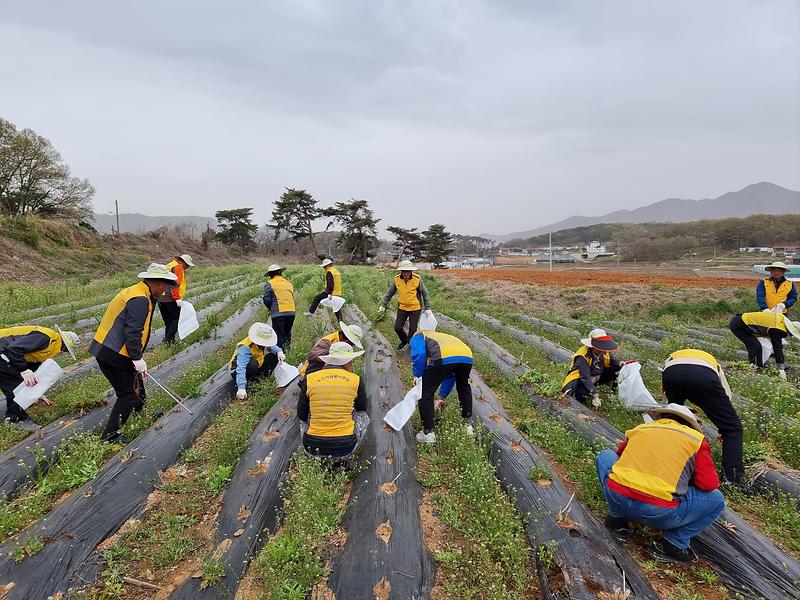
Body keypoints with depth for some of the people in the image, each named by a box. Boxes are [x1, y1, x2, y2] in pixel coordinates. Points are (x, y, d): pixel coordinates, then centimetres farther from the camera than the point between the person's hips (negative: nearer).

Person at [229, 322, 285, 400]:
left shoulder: (262, 342, -14)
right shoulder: (245, 348, -35)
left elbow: (272, 346, 4)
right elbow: (241, 369, -43)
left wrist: (279, 351, -21)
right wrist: (241, 388, -53)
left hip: (256, 367, 7)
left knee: (274, 356, -9)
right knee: (253, 364, -40)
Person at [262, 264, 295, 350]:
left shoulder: (269, 284, 0)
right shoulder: (289, 283, 17)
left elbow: (266, 299, -3)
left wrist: (270, 308, 15)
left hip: (278, 313, -5)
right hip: (291, 312, 5)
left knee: (279, 336, 2)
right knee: (287, 334, 20)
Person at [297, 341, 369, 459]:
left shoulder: (309, 379, -1)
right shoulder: (356, 380, -3)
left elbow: (301, 415, 10)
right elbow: (362, 409, 16)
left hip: (312, 448, 2)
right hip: (344, 449, -1)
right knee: (363, 416, 26)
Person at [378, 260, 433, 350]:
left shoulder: (417, 279, -16)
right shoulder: (397, 279, -9)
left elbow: (425, 294, -5)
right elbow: (390, 293, 5)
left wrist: (427, 308, -5)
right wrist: (383, 305, 8)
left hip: (415, 308, -3)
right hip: (402, 307, 3)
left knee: (413, 329, 3)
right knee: (397, 327, 3)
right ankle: (404, 341, 32)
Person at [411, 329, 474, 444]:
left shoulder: (418, 336, 28)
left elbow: (419, 354, 1)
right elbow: (450, 375, 45)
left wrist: (417, 375, 15)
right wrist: (442, 397, 51)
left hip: (444, 357, -6)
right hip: (467, 356, 6)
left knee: (426, 394, 14)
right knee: (464, 388, 35)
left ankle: (428, 433, 19)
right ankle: (468, 424, 43)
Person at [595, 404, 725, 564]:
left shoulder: (639, 429, 20)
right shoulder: (696, 438, 11)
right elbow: (709, 484, 5)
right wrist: (687, 479, 27)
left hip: (615, 496, 3)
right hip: (659, 514, -2)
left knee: (605, 456, 32)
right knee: (716, 499, 22)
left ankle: (617, 519, 22)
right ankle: (673, 544, 11)